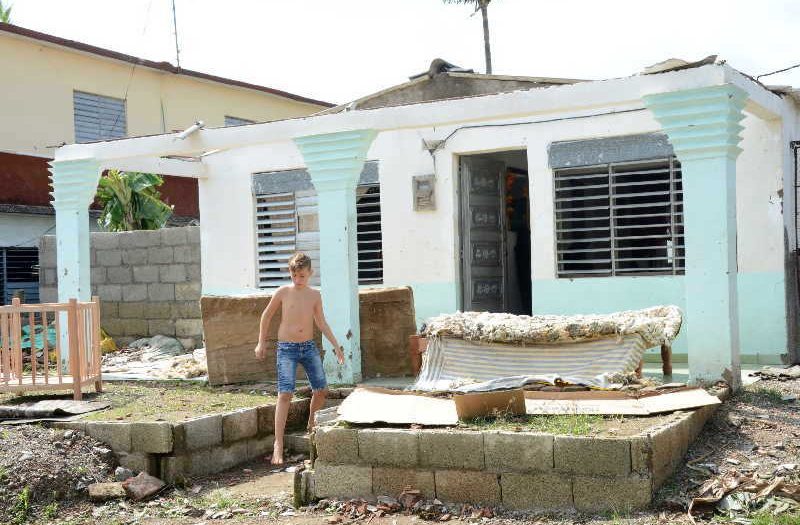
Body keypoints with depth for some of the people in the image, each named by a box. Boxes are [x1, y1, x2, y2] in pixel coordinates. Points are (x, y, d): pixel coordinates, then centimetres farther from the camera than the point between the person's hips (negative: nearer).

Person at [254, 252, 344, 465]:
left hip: (309, 347, 4)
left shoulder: (315, 295, 3)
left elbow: (321, 323, 11)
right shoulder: (282, 292, -6)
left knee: (321, 389, 4)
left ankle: (312, 421, 35)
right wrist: (261, 343, 8)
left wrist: (336, 345, 6)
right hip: (287, 349, -4)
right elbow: (267, 315, 7)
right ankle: (278, 445, -15)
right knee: (285, 394, -14)